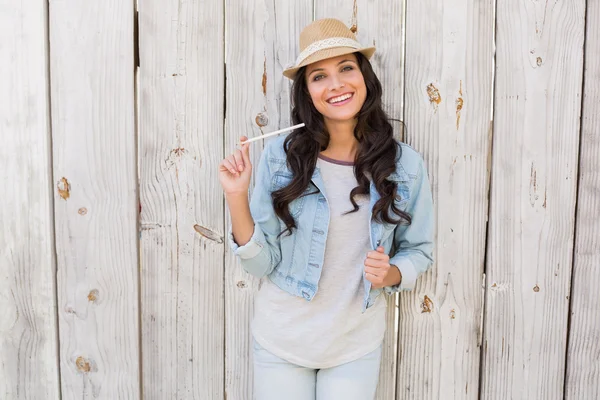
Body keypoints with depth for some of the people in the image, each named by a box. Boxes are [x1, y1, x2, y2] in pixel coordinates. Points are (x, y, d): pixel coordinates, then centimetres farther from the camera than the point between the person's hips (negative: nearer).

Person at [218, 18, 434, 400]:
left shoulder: (405, 165, -9)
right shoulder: (281, 156, -13)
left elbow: (419, 251, 4)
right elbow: (262, 263, -10)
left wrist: (390, 274, -16)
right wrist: (237, 198, -23)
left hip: (357, 346, 1)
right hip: (281, 341, 0)